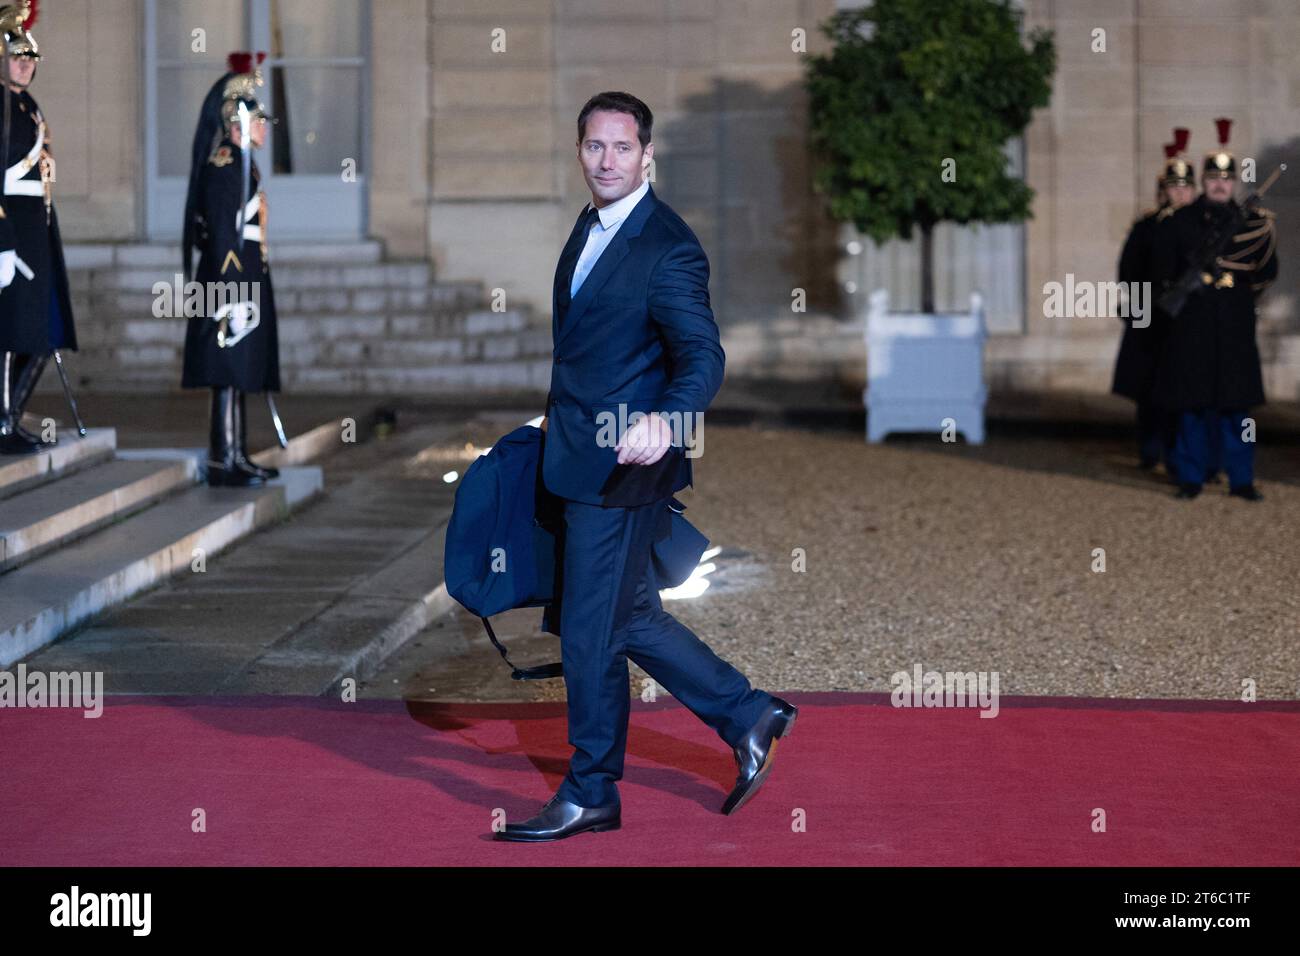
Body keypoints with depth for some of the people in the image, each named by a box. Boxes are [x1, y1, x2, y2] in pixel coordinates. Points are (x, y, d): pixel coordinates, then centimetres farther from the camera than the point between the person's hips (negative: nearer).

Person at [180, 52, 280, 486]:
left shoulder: (239, 165, 16)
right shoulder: (224, 167, -14)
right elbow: (223, 237, -19)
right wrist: (234, 296, -22)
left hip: (246, 284, 10)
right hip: (232, 286, -10)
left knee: (237, 376, 12)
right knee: (228, 375, -7)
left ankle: (237, 456, 17)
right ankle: (223, 461, -4)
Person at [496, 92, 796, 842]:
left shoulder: (669, 248, -17)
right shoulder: (591, 226, 11)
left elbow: (703, 355, -25)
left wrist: (665, 421, -43)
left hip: (620, 469, -9)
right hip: (581, 461, 9)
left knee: (591, 634, 0)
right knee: (631, 618, 16)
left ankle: (591, 795, 14)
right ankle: (750, 717, 28)